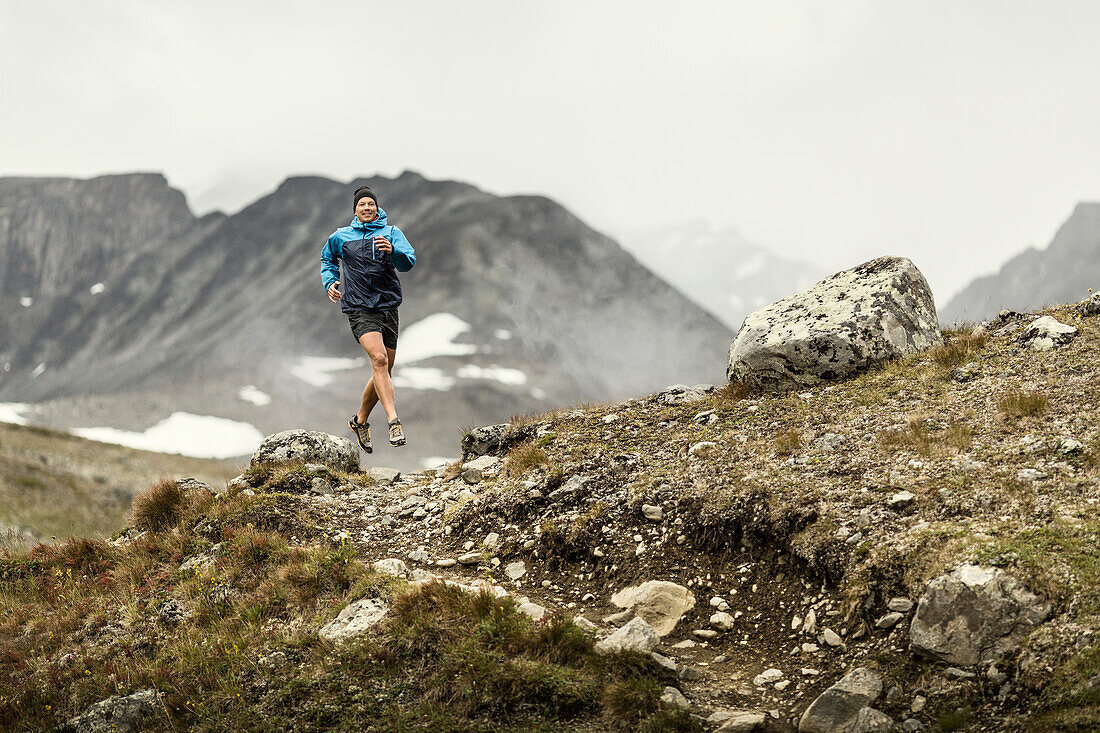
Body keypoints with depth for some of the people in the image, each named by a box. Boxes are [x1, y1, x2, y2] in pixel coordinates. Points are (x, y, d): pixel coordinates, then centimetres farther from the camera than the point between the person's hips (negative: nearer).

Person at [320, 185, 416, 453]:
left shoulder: (391, 233, 5)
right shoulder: (340, 237, 8)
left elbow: (409, 262, -11)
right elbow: (327, 259, 28)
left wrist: (393, 251, -31)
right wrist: (330, 282, 11)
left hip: (388, 307, 3)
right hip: (359, 308, -3)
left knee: (384, 370, 10)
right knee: (379, 358, -25)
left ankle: (360, 420, 32)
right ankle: (394, 422, -32)